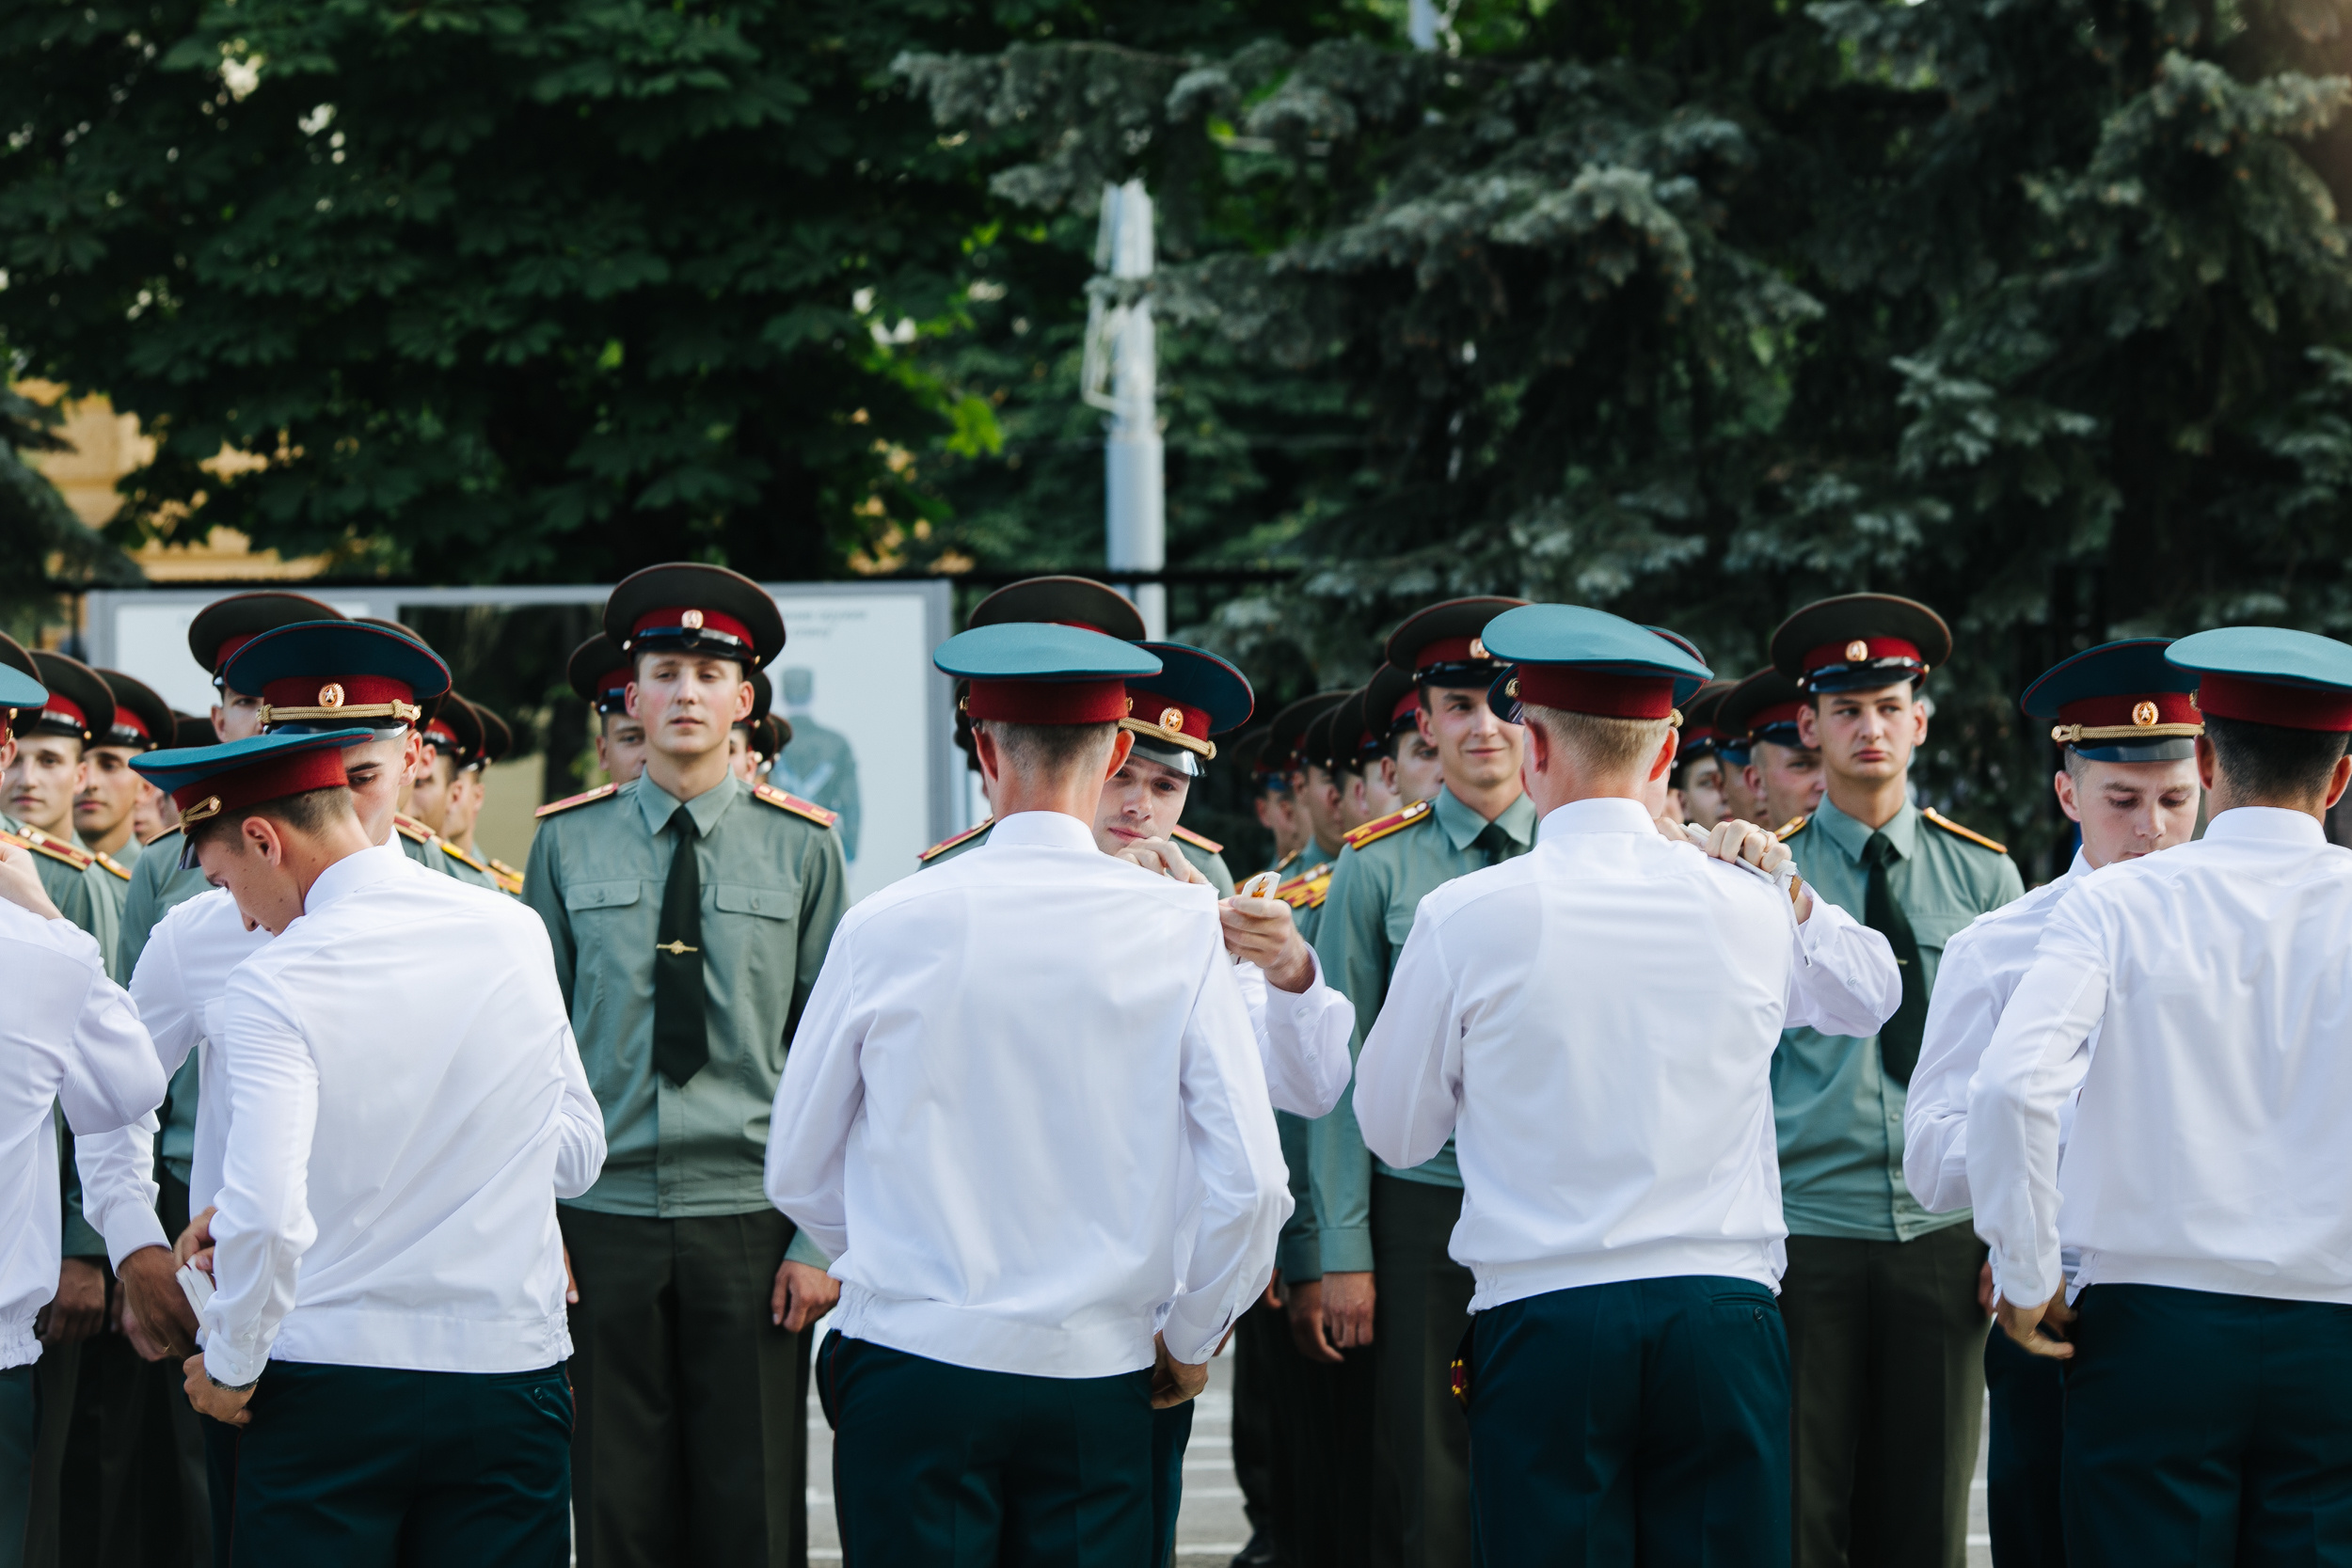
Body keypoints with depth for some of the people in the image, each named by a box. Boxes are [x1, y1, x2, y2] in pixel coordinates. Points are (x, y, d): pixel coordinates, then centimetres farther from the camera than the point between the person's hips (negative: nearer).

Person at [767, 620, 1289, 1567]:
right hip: (1098, 1380, 1)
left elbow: (799, 1174, 5)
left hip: (915, 1357, -1)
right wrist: (1190, 1339, 10)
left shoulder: (888, 927, -4)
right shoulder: (1180, 929, -4)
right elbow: (1248, 1178, -6)